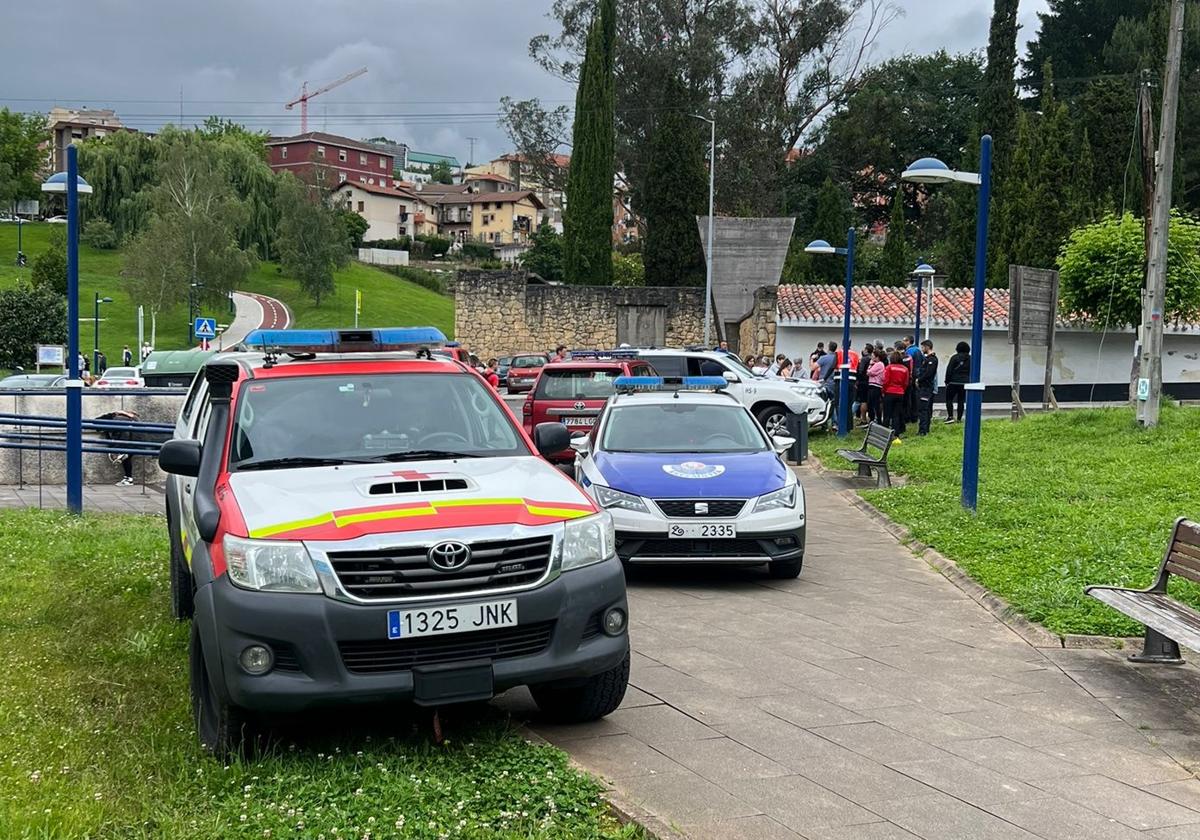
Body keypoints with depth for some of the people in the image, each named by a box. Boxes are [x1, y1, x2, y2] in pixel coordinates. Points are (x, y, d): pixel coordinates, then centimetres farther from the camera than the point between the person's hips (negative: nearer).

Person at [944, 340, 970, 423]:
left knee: (949, 399, 5)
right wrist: (969, 381, 14)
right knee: (961, 401, 8)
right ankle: (959, 418, 6)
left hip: (954, 382, -4)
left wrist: (947, 381, 0)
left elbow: (949, 370, -8)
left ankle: (950, 416, -7)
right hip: (965, 383, 4)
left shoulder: (954, 357, -8)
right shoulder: (970, 359, 4)